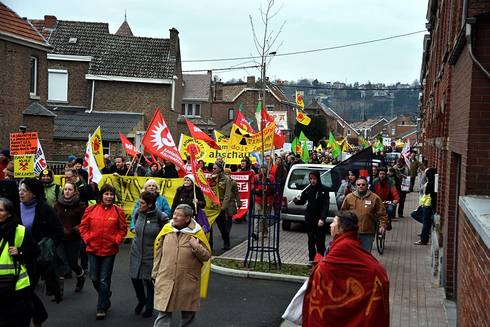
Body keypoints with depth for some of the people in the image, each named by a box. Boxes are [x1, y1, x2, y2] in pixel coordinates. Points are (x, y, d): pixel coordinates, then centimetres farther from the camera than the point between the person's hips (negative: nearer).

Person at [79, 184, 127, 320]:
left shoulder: (118, 211, -5)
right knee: (94, 278, 10)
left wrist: (117, 240, -9)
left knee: (104, 280, 3)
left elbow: (123, 229, 2)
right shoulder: (91, 209, -2)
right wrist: (87, 239, -6)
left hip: (109, 250, -2)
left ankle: (102, 308, 14)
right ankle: (105, 296, 39)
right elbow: (83, 226, 5)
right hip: (93, 249, 2)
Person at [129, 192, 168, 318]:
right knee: (135, 278, 8)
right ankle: (141, 301, 36)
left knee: (149, 281, 7)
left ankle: (149, 307, 27)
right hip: (136, 252, 4)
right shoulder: (139, 213, -3)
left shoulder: (160, 216, -18)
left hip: (151, 254, -4)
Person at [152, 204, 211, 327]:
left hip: (188, 283, 0)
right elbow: (158, 254, 10)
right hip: (166, 281, 1)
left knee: (188, 314, 15)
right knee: (163, 312, -1)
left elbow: (206, 256, -3)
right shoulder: (167, 229, 1)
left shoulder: (196, 232, -6)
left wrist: (197, 247, -20)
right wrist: (155, 274, 11)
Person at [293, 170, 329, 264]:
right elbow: (302, 201, 10)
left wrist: (322, 218, -20)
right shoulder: (308, 189, 3)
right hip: (309, 218, 4)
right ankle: (311, 258, 21)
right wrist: (297, 200, -12)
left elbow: (326, 206, -11)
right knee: (311, 239, 11)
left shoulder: (324, 189, -7)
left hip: (319, 219, -4)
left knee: (320, 240, -2)